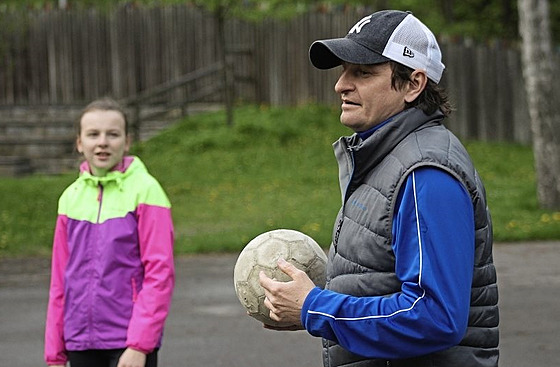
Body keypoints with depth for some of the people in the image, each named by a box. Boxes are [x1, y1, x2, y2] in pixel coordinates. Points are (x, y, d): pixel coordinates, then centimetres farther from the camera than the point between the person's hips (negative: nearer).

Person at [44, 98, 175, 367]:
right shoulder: (71, 197, 9)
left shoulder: (145, 190, -6)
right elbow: (60, 280, 12)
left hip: (130, 344, -5)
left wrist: (139, 344, -16)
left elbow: (160, 273, -10)